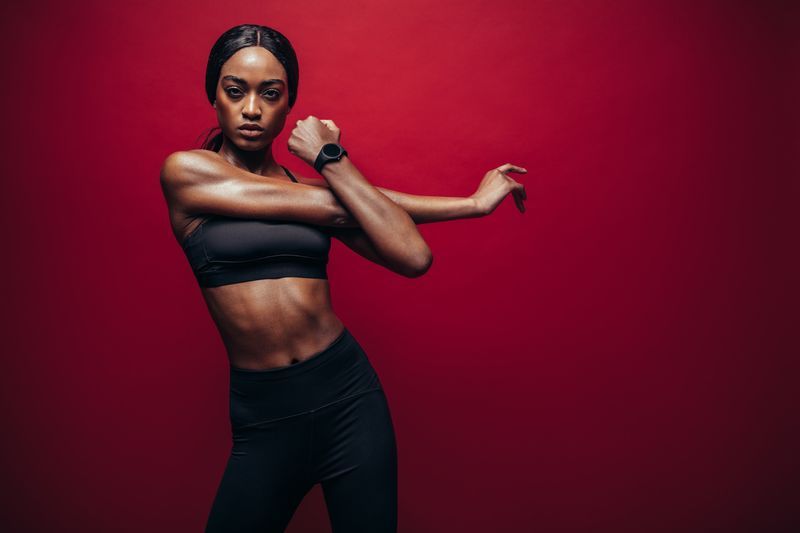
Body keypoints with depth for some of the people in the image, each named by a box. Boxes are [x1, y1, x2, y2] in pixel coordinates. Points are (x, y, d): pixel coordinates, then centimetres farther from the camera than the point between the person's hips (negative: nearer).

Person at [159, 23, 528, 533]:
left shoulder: (313, 184, 6)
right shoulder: (185, 170, -3)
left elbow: (413, 257, -9)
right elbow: (341, 207, -10)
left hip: (350, 396, 2)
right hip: (264, 417, -2)